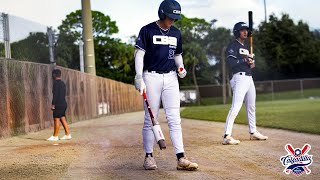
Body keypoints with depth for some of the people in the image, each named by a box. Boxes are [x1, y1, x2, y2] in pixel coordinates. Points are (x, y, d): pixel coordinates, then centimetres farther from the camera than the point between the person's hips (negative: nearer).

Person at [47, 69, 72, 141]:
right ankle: (67, 134, 11)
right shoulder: (62, 83, 15)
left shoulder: (56, 83, -12)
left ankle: (55, 136, -4)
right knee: (63, 119, 11)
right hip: (63, 104, 9)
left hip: (58, 104, -9)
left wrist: (53, 104, -16)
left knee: (56, 119, -6)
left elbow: (55, 94, -17)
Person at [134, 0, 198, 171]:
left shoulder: (176, 33, 12)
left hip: (170, 77, 4)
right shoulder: (147, 30, -3)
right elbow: (139, 54, -7)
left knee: (174, 119, -3)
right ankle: (149, 156, 10)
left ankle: (181, 158, -7)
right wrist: (139, 77, -17)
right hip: (151, 77, -4)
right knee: (150, 119, 1)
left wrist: (181, 67, 2)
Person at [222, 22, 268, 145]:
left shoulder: (246, 47, 23)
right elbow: (230, 63, -17)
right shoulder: (233, 46, -4)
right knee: (236, 107, -19)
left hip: (249, 78, 9)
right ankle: (227, 136, -23)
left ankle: (253, 132, 28)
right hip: (240, 78, -9)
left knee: (251, 107, 16)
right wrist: (245, 60, -21)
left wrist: (251, 63, 4)